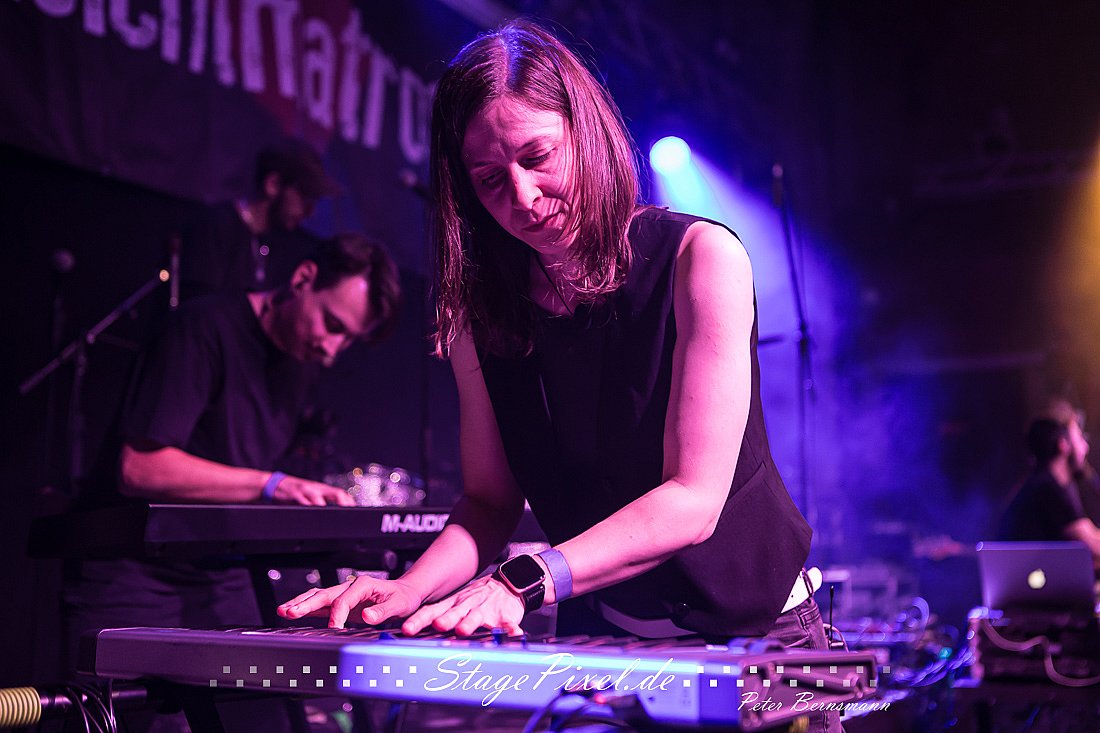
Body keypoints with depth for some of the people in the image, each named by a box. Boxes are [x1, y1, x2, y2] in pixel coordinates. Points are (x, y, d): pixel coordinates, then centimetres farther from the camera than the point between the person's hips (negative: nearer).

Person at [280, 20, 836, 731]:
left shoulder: (700, 256, -14)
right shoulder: (480, 312, -1)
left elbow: (694, 499, -20)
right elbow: (490, 500, 2)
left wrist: (527, 580, -31)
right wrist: (409, 589, -18)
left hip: (755, 629, -2)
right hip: (599, 639, 3)